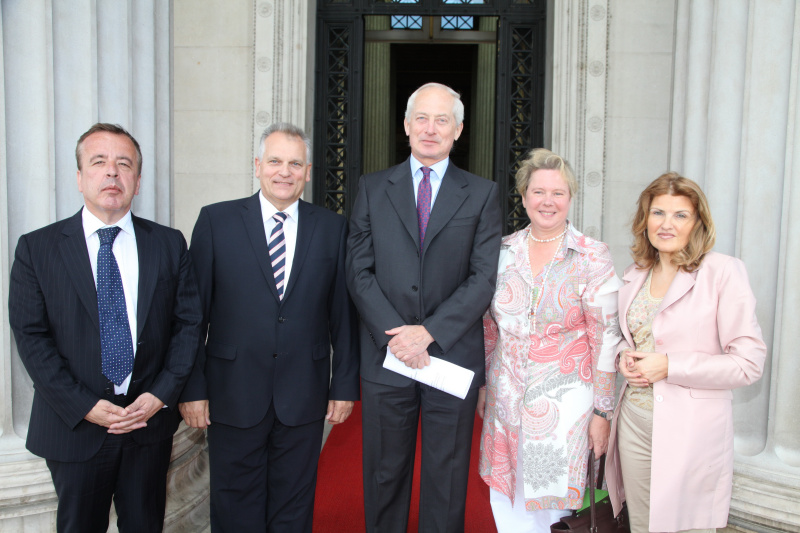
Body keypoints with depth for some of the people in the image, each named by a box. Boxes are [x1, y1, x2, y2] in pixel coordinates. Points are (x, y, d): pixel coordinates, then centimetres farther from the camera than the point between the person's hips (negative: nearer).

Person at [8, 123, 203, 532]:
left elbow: (188, 323, 1)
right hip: (74, 425, -1)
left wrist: (161, 395, -9)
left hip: (151, 422, 2)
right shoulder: (36, 249, -3)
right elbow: (31, 337, -6)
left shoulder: (169, 244, 1)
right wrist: (85, 406, -14)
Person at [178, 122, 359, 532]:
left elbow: (343, 312, 4)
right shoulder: (216, 221, -1)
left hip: (304, 399, 1)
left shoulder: (332, 228, 3)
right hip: (233, 396, -1)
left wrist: (345, 385, 2)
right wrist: (192, 388, -4)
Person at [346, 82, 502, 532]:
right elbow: (360, 271, 1)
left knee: (447, 479, 11)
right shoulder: (373, 189, 7)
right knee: (384, 475, 13)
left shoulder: (483, 194, 4)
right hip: (387, 357, 1)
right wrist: (393, 334, -12)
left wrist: (430, 332, -14)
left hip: (453, 356, -1)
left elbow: (484, 277, -4)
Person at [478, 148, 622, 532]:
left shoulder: (593, 258, -7)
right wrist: (483, 385, 14)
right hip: (505, 399, 4)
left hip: (563, 402, -3)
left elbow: (605, 339, -6)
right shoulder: (504, 251, 3)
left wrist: (602, 412, -6)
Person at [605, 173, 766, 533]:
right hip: (634, 420, 5)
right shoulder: (635, 274, 7)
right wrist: (625, 355, -1)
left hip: (691, 430, -5)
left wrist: (670, 367, -18)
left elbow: (749, 362, -13)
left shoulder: (722, 271, -11)